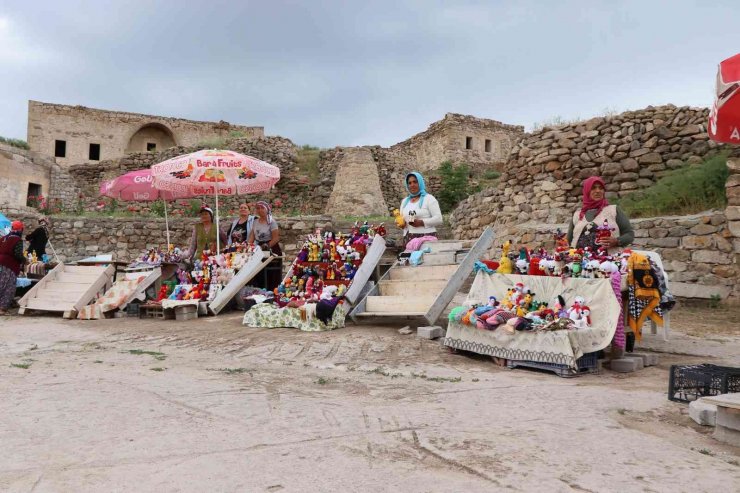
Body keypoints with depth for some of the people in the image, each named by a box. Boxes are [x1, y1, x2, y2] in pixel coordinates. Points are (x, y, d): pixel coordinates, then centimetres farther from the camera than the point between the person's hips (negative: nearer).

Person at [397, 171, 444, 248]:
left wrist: (422, 222, -18)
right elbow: (401, 218, 26)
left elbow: (438, 219, -6)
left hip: (427, 237, -4)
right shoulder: (404, 201, 19)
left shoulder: (429, 198, 1)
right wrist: (401, 223, 2)